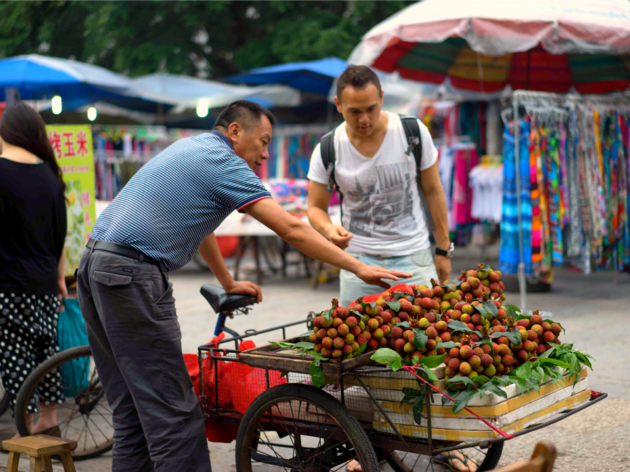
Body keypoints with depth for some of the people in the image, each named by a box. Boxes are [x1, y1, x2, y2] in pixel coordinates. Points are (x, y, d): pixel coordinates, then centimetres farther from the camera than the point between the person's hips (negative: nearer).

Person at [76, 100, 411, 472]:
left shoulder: (189, 148, 21)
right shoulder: (223, 163, -6)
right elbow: (292, 229, -12)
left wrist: (229, 284, 39)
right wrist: (359, 268, -9)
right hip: (132, 276, -10)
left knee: (132, 411, 13)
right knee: (173, 413, -7)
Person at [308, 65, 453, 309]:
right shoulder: (327, 151, -8)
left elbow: (433, 190, 2)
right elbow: (315, 207, 2)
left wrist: (444, 250, 4)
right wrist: (329, 229, -22)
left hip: (413, 256, 0)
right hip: (358, 259, 0)